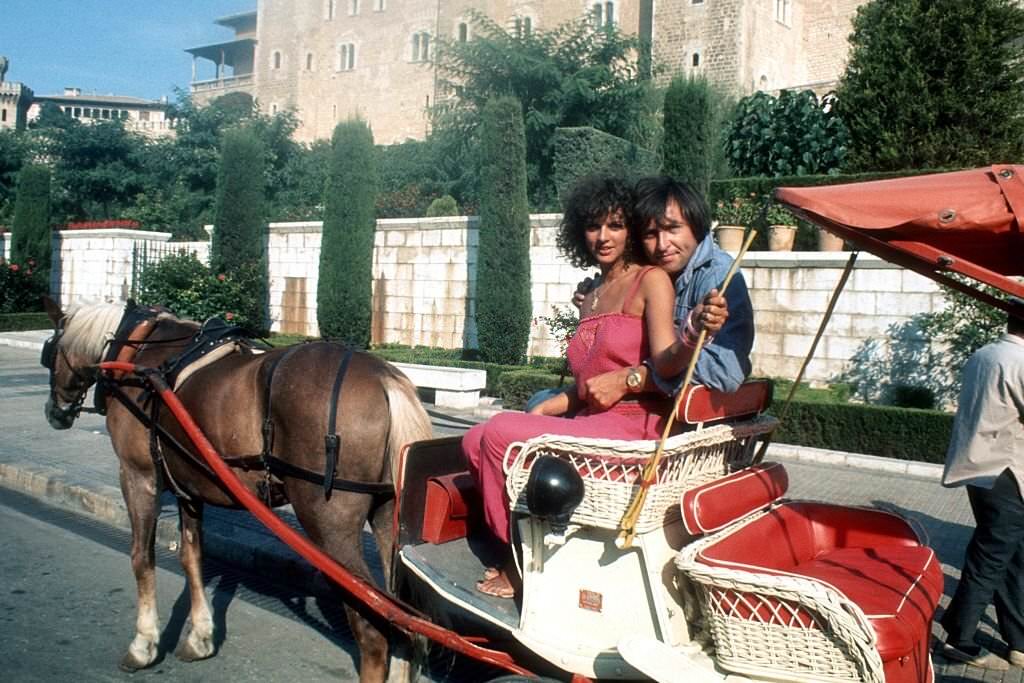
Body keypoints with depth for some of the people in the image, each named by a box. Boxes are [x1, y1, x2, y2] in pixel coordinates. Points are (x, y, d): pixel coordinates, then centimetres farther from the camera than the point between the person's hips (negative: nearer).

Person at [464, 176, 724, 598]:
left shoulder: (651, 281, -2)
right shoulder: (592, 299, 21)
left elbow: (664, 364, -17)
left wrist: (692, 337, -38)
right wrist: (540, 411, 8)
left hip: (632, 428, -8)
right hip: (589, 424, 8)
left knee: (500, 433, -20)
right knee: (476, 441, -6)